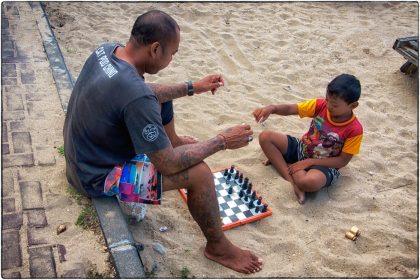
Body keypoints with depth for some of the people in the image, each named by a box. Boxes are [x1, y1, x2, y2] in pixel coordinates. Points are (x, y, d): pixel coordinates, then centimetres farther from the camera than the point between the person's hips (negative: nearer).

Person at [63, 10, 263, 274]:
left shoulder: (107, 50, -10)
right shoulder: (136, 96, -37)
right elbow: (168, 165, -28)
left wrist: (192, 87, 7)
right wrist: (222, 140, -18)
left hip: (85, 154, 9)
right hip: (98, 178, -9)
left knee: (161, 98, 16)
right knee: (199, 173, -19)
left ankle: (174, 141, 45)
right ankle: (219, 247, 5)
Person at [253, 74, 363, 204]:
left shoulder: (355, 130, -20)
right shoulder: (321, 105, -11)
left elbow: (342, 161, -17)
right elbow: (290, 109, -13)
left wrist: (308, 162, -22)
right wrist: (272, 108, -36)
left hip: (323, 165, -5)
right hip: (302, 149, 5)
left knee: (310, 182, -41)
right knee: (265, 137, -14)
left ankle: (283, 163, -10)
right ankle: (292, 182, -19)